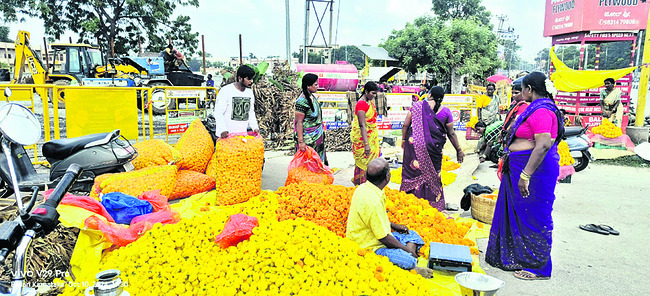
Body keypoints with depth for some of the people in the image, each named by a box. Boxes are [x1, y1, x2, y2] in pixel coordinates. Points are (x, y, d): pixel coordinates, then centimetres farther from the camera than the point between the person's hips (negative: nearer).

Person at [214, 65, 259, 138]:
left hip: (243, 134, 5)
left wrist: (255, 127, 5)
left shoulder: (250, 92, 12)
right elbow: (218, 113, -10)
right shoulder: (225, 91, -7)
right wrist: (223, 130, -21)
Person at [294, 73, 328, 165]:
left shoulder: (313, 97, 6)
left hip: (317, 136, 9)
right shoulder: (302, 101, -22)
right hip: (307, 138, -9)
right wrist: (301, 141, -23)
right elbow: (299, 122, -22)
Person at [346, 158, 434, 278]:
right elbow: (384, 237, -24)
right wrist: (408, 250, -11)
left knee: (413, 236, 12)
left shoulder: (364, 187, 2)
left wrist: (393, 226, 12)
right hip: (369, 247, -11)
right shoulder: (373, 201, -29)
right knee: (408, 261, -26)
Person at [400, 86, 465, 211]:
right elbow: (451, 134, 4)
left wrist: (404, 139, 15)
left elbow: (406, 125, 0)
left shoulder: (417, 106, -2)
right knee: (433, 175, 11)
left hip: (414, 145, 0)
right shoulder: (446, 112, 0)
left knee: (413, 170, 10)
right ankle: (433, 204, 20)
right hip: (434, 148, 1)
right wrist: (459, 150, 13)